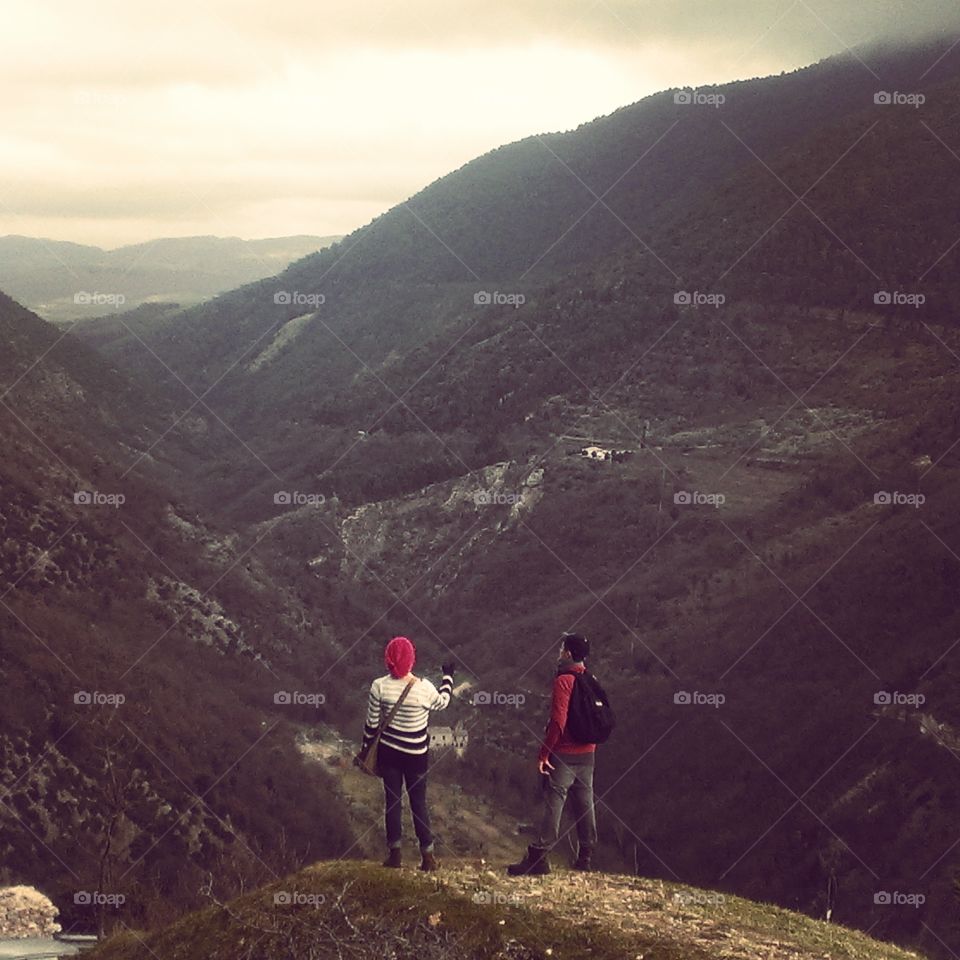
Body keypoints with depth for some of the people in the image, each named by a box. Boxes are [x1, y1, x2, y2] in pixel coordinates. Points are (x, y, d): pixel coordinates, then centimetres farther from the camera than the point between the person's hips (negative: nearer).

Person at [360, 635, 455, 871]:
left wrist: (366, 749, 10)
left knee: (392, 800, 11)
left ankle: (394, 853, 14)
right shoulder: (424, 688, -17)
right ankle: (428, 856, 10)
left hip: (388, 752, 1)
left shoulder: (379, 687, -14)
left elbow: (372, 723, -5)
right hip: (416, 754, -1)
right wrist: (448, 677, 20)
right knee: (419, 802, 9)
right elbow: (442, 702, 5)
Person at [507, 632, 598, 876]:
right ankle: (585, 856, 16)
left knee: (553, 803, -7)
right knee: (585, 804, 11)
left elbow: (558, 721, -20)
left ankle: (538, 857, -8)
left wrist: (544, 753, -15)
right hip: (587, 754, 7)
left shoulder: (564, 681, -14)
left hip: (563, 755, -7)